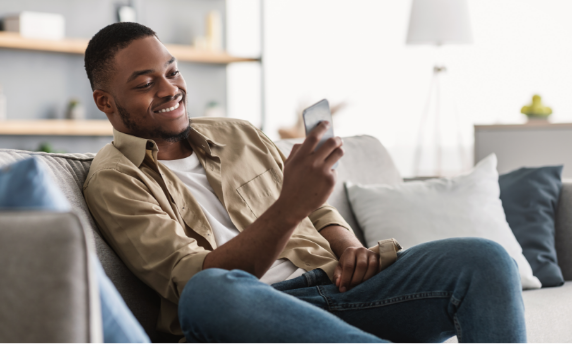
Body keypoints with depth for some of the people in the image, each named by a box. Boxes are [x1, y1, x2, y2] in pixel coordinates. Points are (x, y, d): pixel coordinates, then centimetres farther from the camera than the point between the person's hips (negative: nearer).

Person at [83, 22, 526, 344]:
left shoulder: (239, 135, 23)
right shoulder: (113, 181, 4)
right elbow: (193, 280, -11)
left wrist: (349, 248, 3)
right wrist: (289, 208, -24)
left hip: (330, 284, 6)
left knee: (484, 259, -16)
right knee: (210, 291, -42)